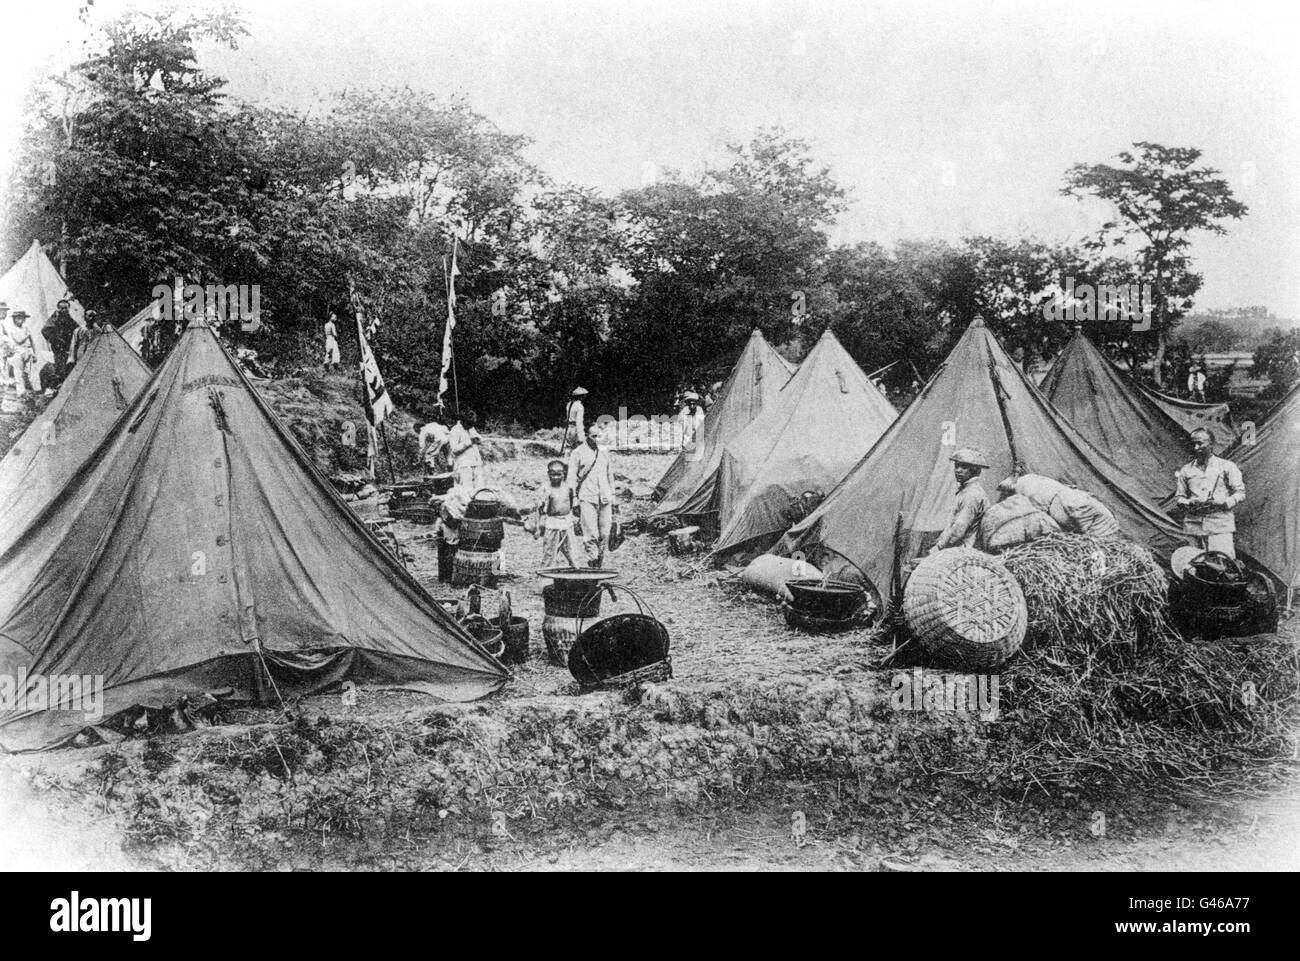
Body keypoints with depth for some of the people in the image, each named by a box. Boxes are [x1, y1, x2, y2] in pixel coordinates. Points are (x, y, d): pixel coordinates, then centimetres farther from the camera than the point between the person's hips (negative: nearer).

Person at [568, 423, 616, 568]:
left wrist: (612, 496, 18)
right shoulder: (578, 453, 0)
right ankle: (592, 563, -9)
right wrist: (574, 498, -7)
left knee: (605, 533, 2)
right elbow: (572, 477, 0)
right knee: (591, 534, -12)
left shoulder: (604, 452, 14)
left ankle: (600, 564, 12)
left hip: (604, 498, 4)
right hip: (587, 499, -4)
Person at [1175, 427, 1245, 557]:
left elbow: (1240, 493, 6)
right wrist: (1189, 504, -5)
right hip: (1193, 526, 3)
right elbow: (1179, 497, 18)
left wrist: (1222, 504, -11)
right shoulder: (1185, 470, 15)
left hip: (1220, 524, -3)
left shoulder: (1227, 467, 7)